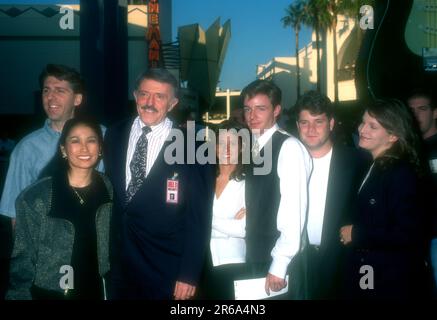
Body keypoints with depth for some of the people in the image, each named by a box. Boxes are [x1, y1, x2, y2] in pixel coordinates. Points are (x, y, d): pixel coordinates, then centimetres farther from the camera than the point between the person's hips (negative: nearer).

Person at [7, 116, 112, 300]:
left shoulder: (110, 192, -5)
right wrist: (19, 295, -11)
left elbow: (114, 250, 5)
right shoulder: (36, 197, -14)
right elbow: (23, 259, -8)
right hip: (48, 294, -3)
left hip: (97, 292, 3)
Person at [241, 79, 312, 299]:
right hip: (255, 259, 7)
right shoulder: (253, 149, 8)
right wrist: (251, 255, 1)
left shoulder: (290, 147, -13)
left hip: (281, 264, -6)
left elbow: (294, 208, -18)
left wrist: (279, 265, -18)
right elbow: (256, 209, 7)